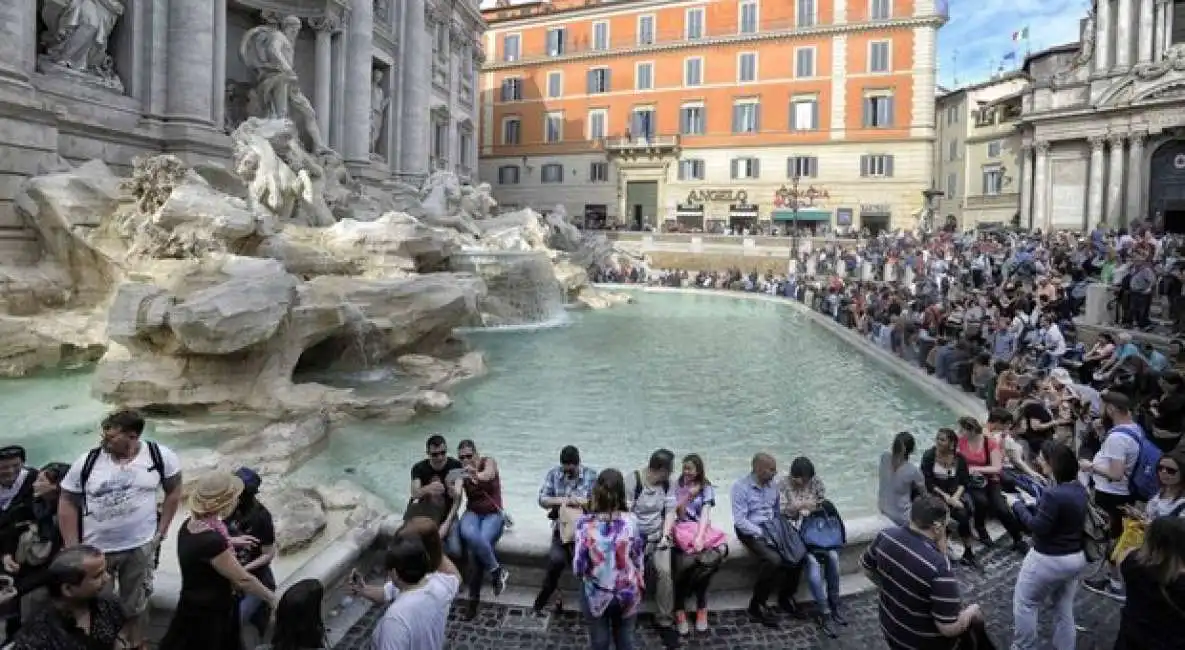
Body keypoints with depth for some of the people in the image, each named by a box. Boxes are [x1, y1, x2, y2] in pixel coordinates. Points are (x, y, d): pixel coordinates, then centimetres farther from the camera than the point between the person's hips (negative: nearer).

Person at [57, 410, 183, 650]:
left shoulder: (160, 455, -12)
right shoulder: (87, 462, -11)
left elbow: (173, 492, 1)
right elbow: (67, 503, -3)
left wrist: (162, 530, -1)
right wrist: (72, 549, -5)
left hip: (141, 547, 0)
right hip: (95, 549, 0)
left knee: (134, 606, 17)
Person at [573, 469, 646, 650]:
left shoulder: (586, 523, -20)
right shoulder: (632, 521, -15)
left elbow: (578, 568, -17)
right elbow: (639, 560, -5)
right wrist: (640, 586, 12)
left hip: (596, 594, -1)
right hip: (628, 593, 1)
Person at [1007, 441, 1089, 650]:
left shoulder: (1053, 494, -28)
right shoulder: (1080, 489, 0)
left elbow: (1038, 527, -23)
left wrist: (1017, 504, -13)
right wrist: (1031, 504, 5)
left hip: (1049, 560, -8)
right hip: (1076, 558, 8)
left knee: (1024, 603, 12)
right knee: (1064, 609, 21)